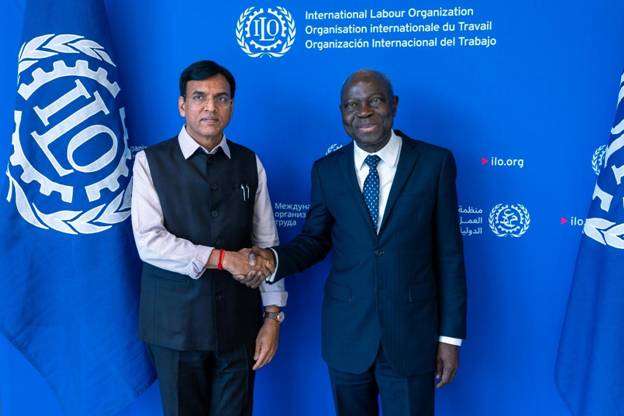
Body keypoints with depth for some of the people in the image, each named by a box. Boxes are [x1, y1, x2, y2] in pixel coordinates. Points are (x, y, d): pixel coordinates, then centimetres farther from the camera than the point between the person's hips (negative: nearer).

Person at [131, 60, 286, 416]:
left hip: (238, 320, 2)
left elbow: (267, 244, 2)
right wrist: (222, 258, -16)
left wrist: (273, 316, -2)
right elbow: (149, 242, -14)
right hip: (176, 321, -1)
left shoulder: (250, 164, 3)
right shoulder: (151, 162, -4)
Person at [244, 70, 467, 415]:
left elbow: (449, 253, -4)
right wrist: (275, 259, -14)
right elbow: (315, 240, 8)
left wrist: (450, 334, -3)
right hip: (346, 332, 2)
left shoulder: (435, 162, -5)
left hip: (411, 332, -2)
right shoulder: (326, 170, 1)